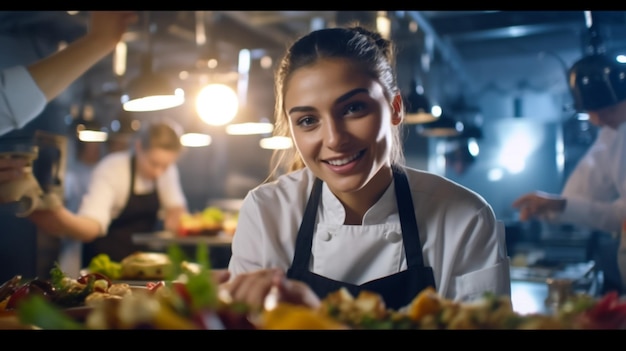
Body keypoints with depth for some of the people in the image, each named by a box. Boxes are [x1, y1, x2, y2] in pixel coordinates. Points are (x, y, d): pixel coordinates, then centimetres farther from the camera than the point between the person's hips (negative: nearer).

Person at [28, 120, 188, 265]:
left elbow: (175, 206, 10)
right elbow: (92, 225, -33)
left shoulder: (167, 169, -4)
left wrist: (175, 216, -12)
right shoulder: (111, 170, -20)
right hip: (106, 258, -6)